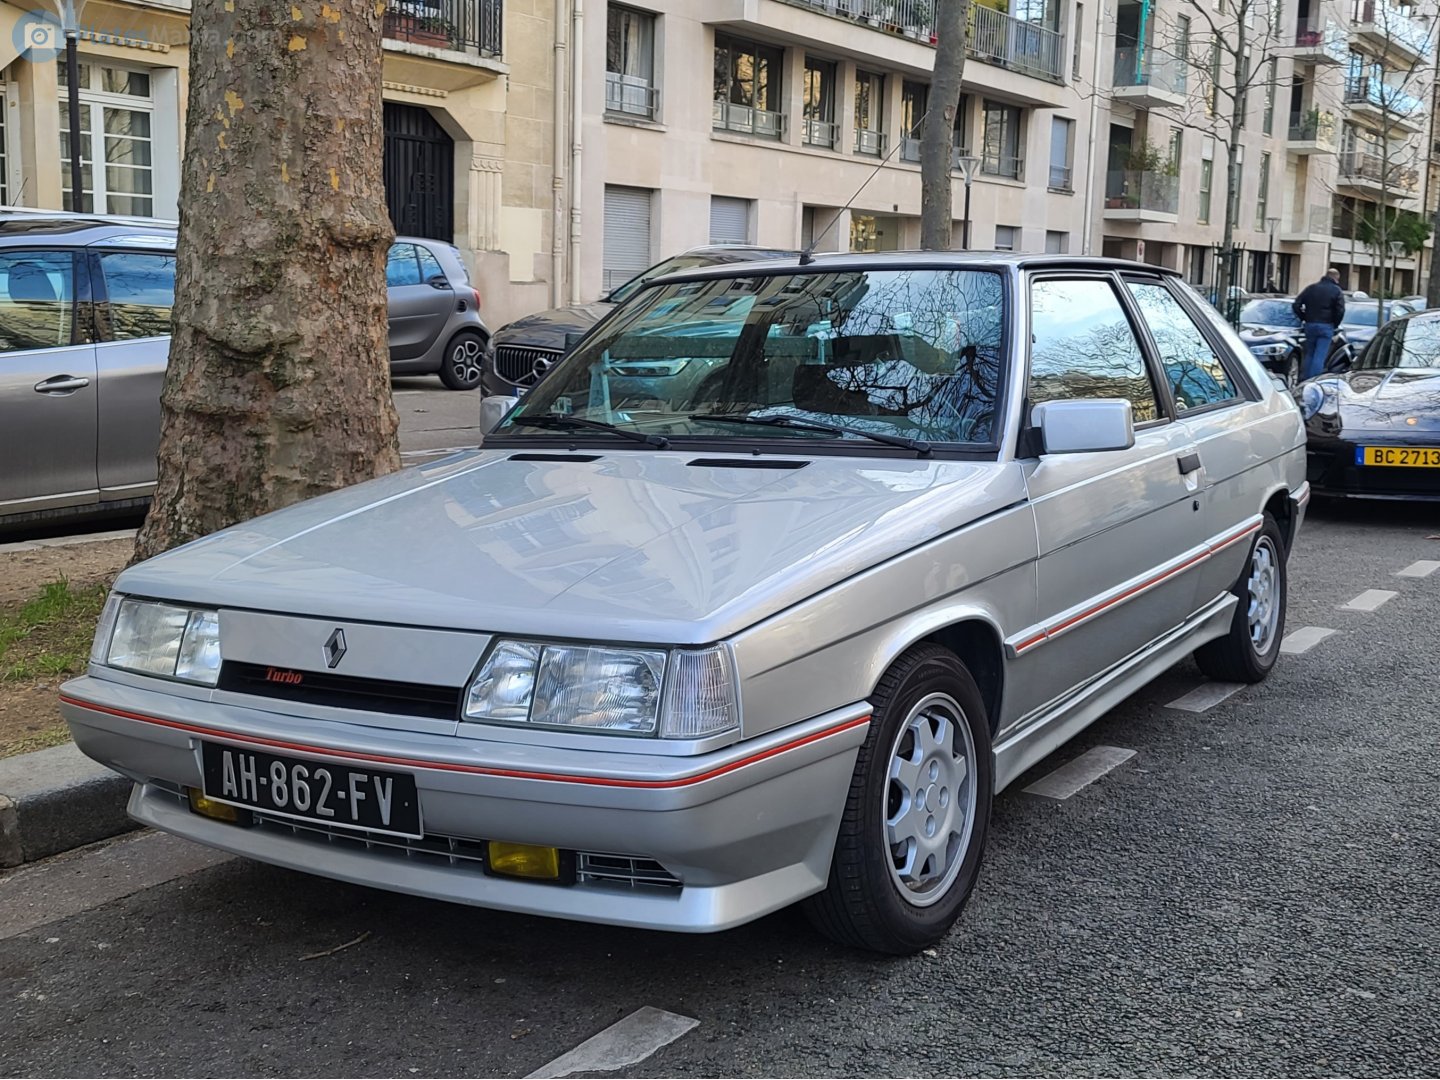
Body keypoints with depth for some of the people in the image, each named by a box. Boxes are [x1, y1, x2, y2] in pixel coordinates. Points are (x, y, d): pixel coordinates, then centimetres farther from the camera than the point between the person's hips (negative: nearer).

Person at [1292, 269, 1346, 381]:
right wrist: (1335, 325, 3)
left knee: (1308, 354, 14)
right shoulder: (1336, 291, -1)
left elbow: (1296, 305, 4)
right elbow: (1340, 311, -11)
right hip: (1326, 326, -4)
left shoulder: (1311, 288, 10)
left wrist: (1304, 318, 12)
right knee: (1319, 357, -4)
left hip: (1310, 325, 4)